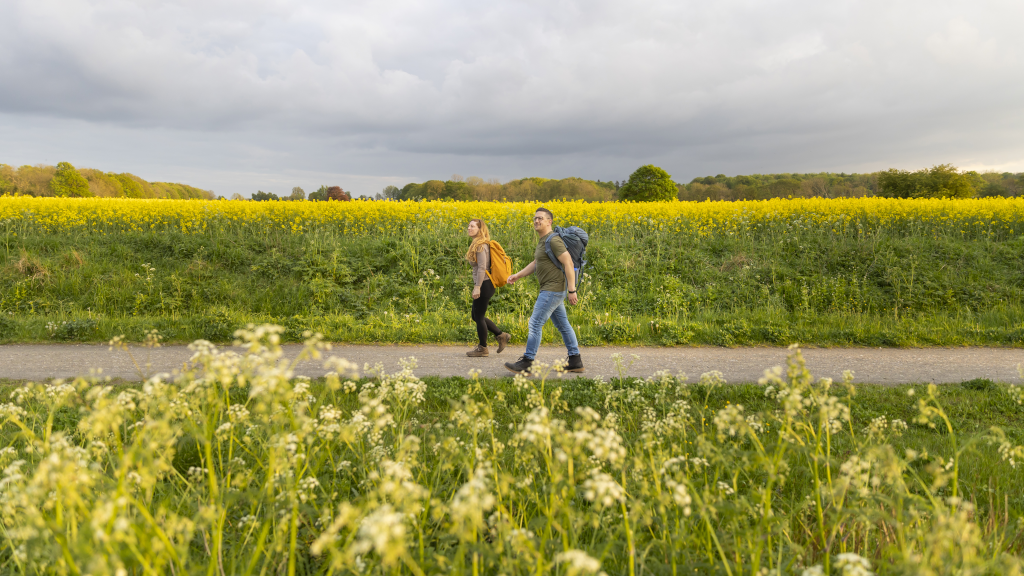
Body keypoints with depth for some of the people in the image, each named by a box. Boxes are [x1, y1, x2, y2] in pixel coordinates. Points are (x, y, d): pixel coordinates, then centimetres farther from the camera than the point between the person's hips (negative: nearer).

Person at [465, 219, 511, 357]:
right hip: (483, 285, 10)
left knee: (479, 316, 0)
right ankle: (501, 335, 20)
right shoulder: (476, 244, 15)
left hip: (484, 285, -10)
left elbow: (482, 267, -21)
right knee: (475, 315, 16)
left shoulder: (480, 245, -14)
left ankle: (482, 348, 13)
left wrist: (477, 287, -24)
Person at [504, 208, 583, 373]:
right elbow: (535, 264, 20)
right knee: (562, 325, 13)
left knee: (535, 324, -8)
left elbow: (568, 264, -21)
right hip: (549, 289, 11)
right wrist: (517, 275, 8)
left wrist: (572, 290, -23)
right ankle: (575, 361, 18)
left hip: (554, 290, -11)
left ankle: (527, 363, -1)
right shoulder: (543, 241, 15)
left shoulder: (553, 240, -17)